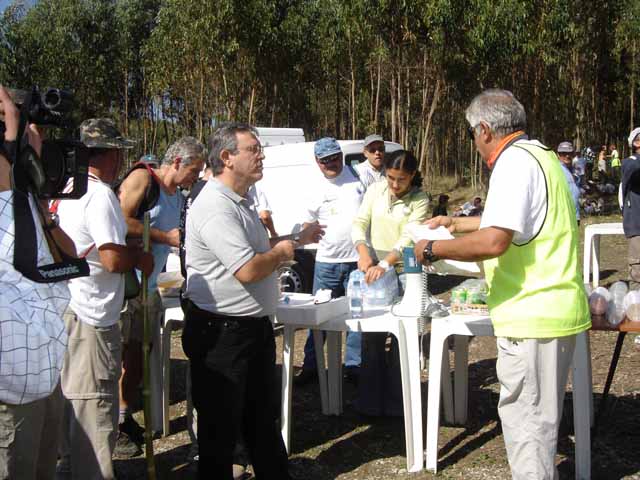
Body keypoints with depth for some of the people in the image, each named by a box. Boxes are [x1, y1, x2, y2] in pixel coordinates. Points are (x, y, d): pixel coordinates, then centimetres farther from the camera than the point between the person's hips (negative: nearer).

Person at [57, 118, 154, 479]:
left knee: (72, 399, 22)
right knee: (96, 408, -1)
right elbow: (114, 259, -25)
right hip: (93, 317, -9)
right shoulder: (101, 196, -18)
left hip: (66, 309, 9)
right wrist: (140, 258, -5)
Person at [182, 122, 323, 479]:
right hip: (221, 332, -10)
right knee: (221, 426, 7)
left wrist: (298, 238, 18)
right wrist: (281, 252, -12)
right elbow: (248, 270, -30)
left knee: (263, 417, 22)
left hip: (255, 326, 10)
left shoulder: (241, 202, 11)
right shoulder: (216, 207, -23)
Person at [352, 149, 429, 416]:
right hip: (372, 267, 3)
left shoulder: (419, 201, -7)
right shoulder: (376, 190, 3)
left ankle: (397, 402, 12)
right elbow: (359, 223, -1)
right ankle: (371, 401, 16)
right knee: (371, 335, 4)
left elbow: (409, 239, -18)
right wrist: (363, 252, -20)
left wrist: (385, 264, -32)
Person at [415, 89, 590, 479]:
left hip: (533, 316, -10)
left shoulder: (515, 162, -17)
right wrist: (457, 223, 36)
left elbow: (493, 241, -28)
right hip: (554, 310, 10)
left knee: (526, 417, -2)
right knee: (539, 413, 20)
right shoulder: (539, 155, 17)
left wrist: (434, 248, -14)